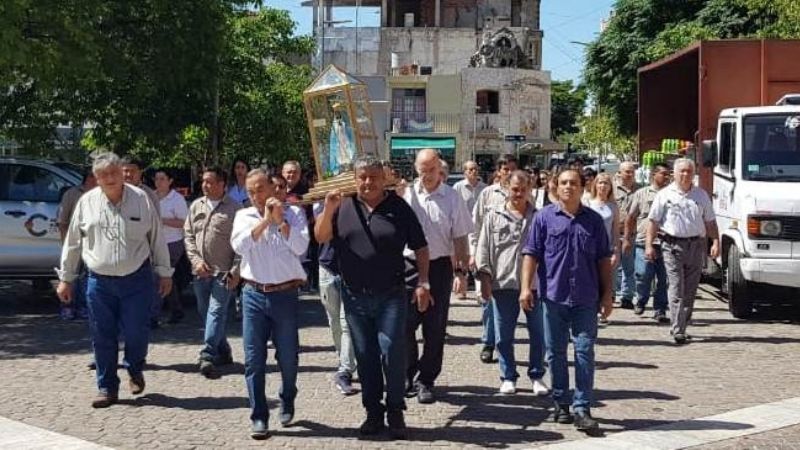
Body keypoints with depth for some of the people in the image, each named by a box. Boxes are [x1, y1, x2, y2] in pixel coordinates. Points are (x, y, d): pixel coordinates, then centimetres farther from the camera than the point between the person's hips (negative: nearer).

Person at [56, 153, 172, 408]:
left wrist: (165, 272, 4)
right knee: (103, 337, 5)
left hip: (137, 279, -1)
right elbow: (72, 242, 9)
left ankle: (135, 372, 29)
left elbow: (157, 239, 4)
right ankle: (107, 388, 18)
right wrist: (65, 278, 10)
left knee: (136, 332, -1)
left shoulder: (141, 199, -1)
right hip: (99, 281, 2)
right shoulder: (87, 202, 3)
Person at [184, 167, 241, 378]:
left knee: (216, 312, -11)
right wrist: (196, 260, -2)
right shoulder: (196, 206, 11)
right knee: (205, 313, 11)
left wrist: (236, 270, -11)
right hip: (200, 271, 6)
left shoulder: (234, 208, -3)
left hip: (223, 272, -6)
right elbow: (188, 235, 12)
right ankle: (223, 352, 22)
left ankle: (207, 356, -13)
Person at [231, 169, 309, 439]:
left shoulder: (293, 215, 2)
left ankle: (287, 403, 33)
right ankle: (259, 417, 8)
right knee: (254, 359, 0)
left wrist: (280, 221, -17)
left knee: (287, 357, 9)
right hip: (253, 295, 1)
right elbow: (239, 246, -12)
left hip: (285, 294, -1)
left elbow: (301, 247, -12)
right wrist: (265, 220, -17)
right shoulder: (244, 216, 5)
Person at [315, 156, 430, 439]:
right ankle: (373, 412, 22)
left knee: (392, 353, -4)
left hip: (390, 296, -2)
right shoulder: (343, 207, 5)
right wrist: (328, 209, -17)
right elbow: (321, 237, -2)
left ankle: (396, 413, 11)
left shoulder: (399, 208, -1)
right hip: (354, 296, 3)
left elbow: (420, 248, 2)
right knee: (365, 357, 10)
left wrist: (423, 283, -5)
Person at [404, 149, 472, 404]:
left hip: (439, 266, 0)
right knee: (405, 324, 3)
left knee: (434, 328, 6)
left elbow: (460, 237, 2)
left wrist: (462, 270, -1)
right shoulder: (406, 194, 0)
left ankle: (425, 380, 17)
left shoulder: (451, 198, 0)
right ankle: (408, 375, 21)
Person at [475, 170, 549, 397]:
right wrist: (485, 276, -3)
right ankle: (508, 377, 19)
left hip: (535, 283, 0)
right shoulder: (494, 217, 6)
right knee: (504, 335, 6)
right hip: (503, 284, 0)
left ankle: (537, 376, 21)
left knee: (538, 333, 6)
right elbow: (484, 249, 5)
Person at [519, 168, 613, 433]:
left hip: (586, 299, 0)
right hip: (553, 296, 0)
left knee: (585, 352, -2)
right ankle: (560, 403, 23)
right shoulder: (545, 217, 2)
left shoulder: (594, 220, 6)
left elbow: (603, 260, 9)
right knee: (556, 352, 9)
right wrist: (526, 288, -7)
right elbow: (531, 254, 1)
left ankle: (582, 409, 3)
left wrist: (607, 294, 6)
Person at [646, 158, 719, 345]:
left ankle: (681, 327, 17)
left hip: (696, 245, 3)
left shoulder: (701, 195, 13)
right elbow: (654, 221, 2)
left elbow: (710, 222, 13)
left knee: (690, 290, 7)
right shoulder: (664, 195, 4)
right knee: (676, 289, -9)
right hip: (673, 245, -3)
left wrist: (715, 241, 1)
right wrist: (648, 245, -5)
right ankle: (678, 331, -12)